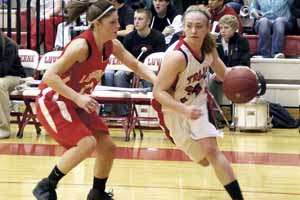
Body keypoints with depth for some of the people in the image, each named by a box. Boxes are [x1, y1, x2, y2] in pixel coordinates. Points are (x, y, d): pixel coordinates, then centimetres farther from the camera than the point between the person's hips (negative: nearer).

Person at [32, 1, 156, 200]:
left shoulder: (112, 45, -4)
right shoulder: (81, 46, -28)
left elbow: (136, 65, 8)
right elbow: (50, 76, -29)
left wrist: (157, 81, -10)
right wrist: (78, 98, -37)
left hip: (77, 103, 8)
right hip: (52, 101, -8)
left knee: (108, 148, 5)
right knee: (87, 143, -25)